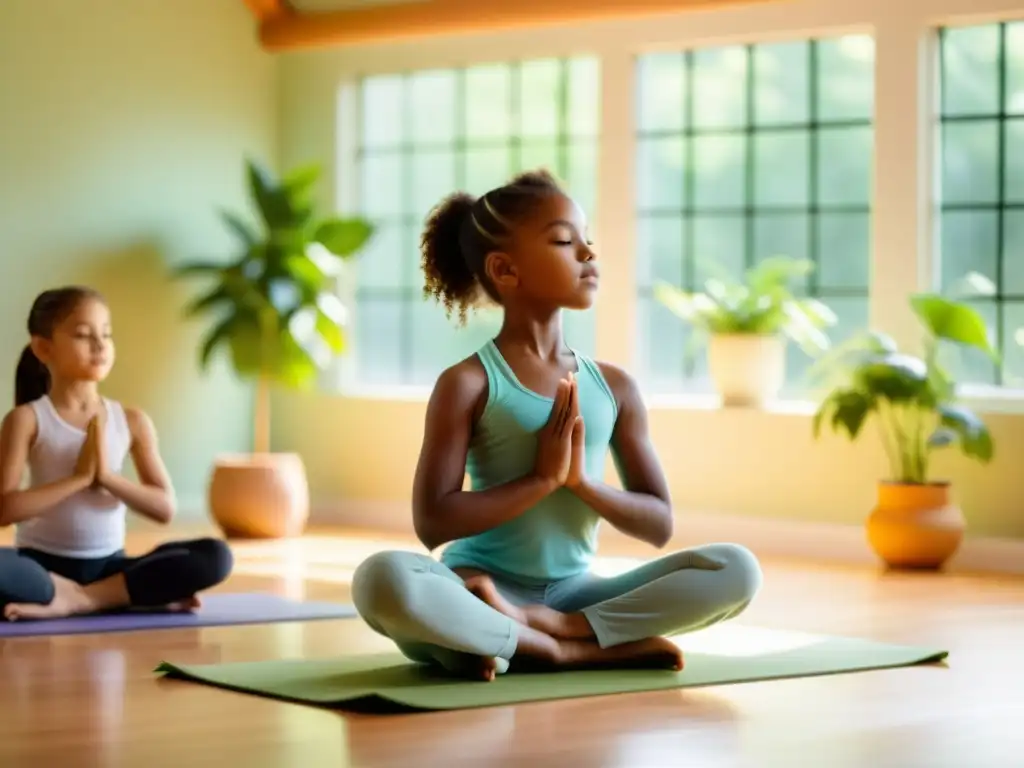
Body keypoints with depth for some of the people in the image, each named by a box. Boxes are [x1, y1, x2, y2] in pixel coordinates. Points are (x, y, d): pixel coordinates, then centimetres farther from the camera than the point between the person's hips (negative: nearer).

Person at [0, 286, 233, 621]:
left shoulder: (132, 421, 6)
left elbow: (165, 508, 1)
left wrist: (106, 476, -13)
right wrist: (78, 477, -16)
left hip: (107, 565, 3)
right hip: (43, 563, -3)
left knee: (215, 556, -19)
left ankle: (77, 600, -21)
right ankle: (134, 594, -23)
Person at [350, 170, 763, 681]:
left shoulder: (614, 386, 6)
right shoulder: (469, 383, -7)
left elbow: (659, 525, 7)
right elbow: (432, 523, -13)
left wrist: (582, 481, -10)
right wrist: (542, 478, -17)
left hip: (571, 593, 5)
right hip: (482, 593, -4)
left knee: (736, 569, -15)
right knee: (382, 579, -36)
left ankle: (545, 627, -20)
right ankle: (571, 649, -26)